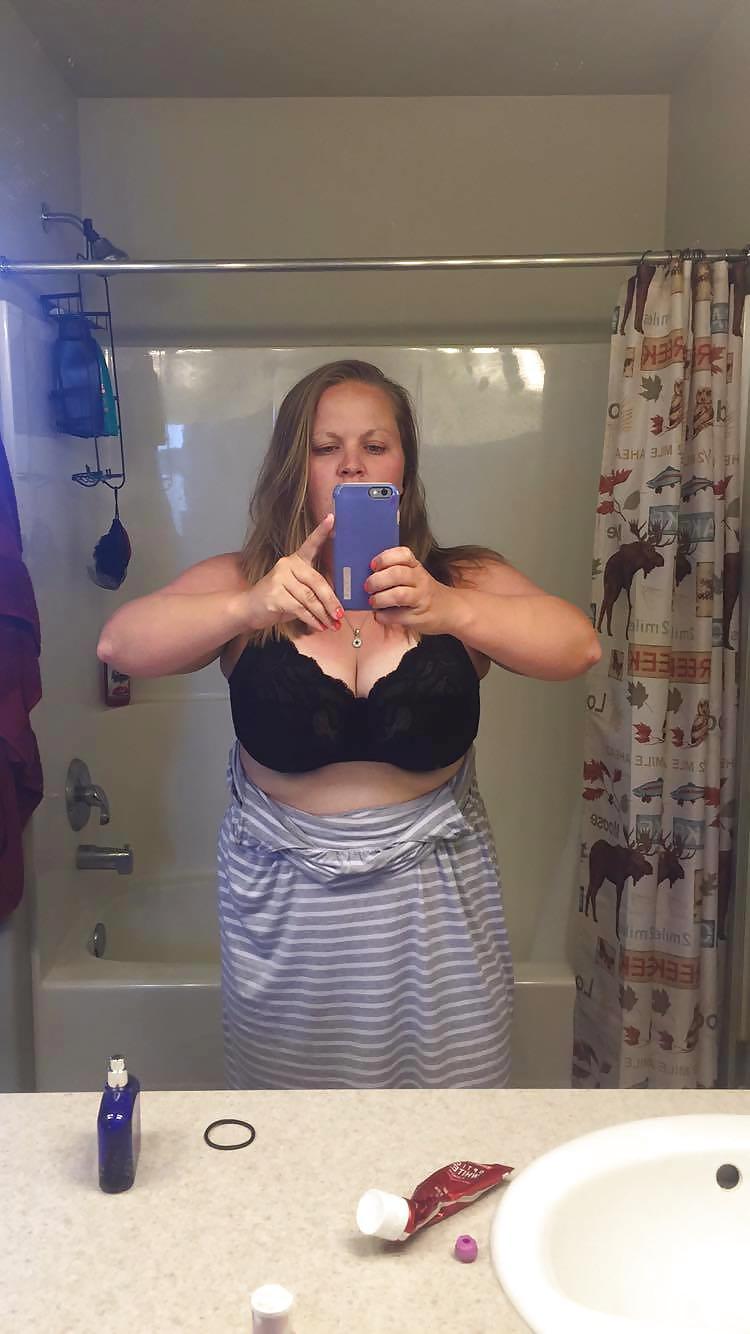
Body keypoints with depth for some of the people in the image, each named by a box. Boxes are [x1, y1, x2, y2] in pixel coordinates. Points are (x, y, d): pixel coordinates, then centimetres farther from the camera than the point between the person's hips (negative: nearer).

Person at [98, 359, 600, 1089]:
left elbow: (577, 647, -17)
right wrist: (248, 608, -34)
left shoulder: (466, 580, -3)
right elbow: (120, 643, -16)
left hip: (435, 905, 0)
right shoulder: (241, 582, -3)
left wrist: (448, 610, -36)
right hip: (284, 911, 0)